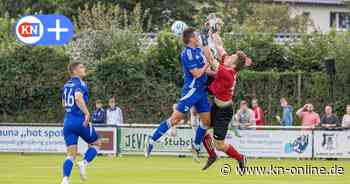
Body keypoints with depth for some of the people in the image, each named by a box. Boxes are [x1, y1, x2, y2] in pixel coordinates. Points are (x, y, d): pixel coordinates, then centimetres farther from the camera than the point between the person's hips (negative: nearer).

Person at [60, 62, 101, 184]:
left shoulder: (66, 85, 16)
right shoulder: (80, 84, -8)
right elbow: (78, 97, -29)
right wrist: (87, 113, -34)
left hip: (67, 122, 7)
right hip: (80, 122, -7)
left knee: (71, 154, 5)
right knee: (96, 143, 15)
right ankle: (84, 163, -8)